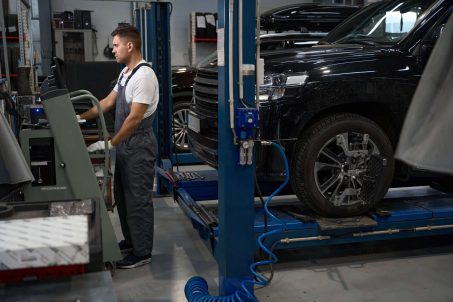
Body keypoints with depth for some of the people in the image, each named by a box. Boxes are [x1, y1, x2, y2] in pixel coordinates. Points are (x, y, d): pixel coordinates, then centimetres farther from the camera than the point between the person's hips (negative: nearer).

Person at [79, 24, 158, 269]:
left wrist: (110, 143, -19)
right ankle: (131, 240, 34)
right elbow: (108, 102, 17)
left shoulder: (144, 75, -20)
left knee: (138, 199, -1)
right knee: (122, 195, 19)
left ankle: (142, 252, 11)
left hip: (139, 145, -10)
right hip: (125, 144, 10)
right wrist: (81, 117, 11)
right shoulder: (126, 72, 11)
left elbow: (134, 118, -23)